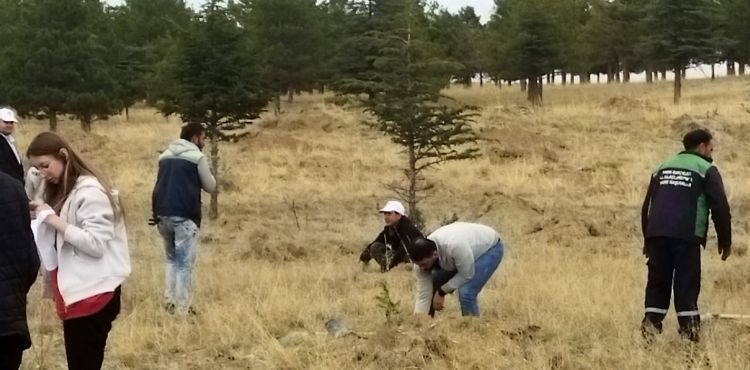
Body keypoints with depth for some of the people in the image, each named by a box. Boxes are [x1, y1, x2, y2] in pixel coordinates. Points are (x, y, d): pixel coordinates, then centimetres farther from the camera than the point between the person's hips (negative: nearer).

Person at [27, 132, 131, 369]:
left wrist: (54, 220, -20)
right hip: (78, 292, 9)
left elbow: (96, 244, -21)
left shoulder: (90, 192, -14)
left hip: (93, 294, -9)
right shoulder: (63, 191, 14)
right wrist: (43, 217, 1)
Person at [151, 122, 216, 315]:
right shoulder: (197, 157, -5)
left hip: (163, 214, 6)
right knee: (185, 263, -1)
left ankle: (170, 301, 19)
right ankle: (182, 308, -2)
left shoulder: (165, 156, 14)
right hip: (185, 216, -6)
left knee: (172, 259, 20)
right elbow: (211, 186, 3)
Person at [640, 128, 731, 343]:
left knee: (658, 281, 7)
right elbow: (720, 207, -1)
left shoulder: (663, 168, 24)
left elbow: (647, 206, 22)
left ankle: (651, 323, -2)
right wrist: (725, 241, 5)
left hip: (657, 233, 4)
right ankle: (689, 328, -5)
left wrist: (647, 240, 25)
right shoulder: (706, 170, 7)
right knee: (687, 283, -1)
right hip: (686, 236, -4)